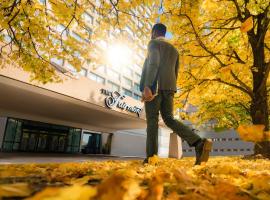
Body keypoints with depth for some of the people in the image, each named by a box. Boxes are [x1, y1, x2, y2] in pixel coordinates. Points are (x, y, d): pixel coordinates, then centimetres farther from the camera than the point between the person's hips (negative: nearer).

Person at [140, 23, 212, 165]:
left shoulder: (154, 43, 5)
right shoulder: (174, 49, 27)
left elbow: (153, 63, -13)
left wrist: (147, 87, -22)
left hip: (154, 87, -6)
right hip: (168, 87, 6)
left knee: (152, 121, -4)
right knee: (169, 119, 3)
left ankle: (151, 157, -5)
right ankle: (199, 143, -12)